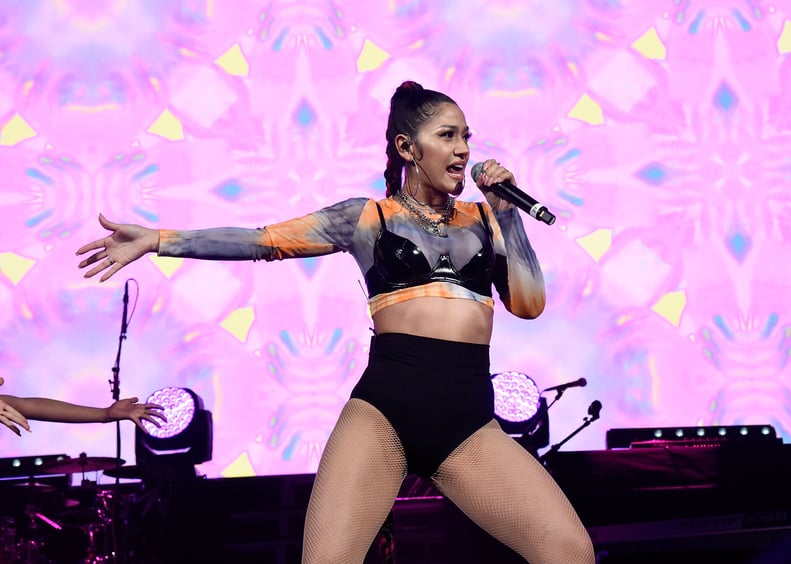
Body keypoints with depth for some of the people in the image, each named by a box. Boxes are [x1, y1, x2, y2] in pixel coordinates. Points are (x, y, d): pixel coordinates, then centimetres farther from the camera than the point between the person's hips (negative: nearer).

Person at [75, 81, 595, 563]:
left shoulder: (483, 219, 18)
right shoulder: (367, 217, 11)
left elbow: (529, 303, 11)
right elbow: (265, 241, 7)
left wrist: (507, 212, 9)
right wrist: (158, 239, 1)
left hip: (470, 423, 2)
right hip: (383, 409, -2)